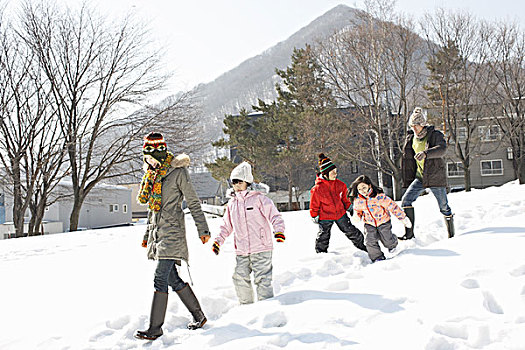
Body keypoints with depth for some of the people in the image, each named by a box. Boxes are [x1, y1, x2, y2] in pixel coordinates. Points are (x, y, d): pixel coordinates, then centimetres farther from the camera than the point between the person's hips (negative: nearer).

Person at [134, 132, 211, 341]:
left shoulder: (178, 172, -7)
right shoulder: (152, 176, 15)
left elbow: (193, 203, -5)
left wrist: (202, 229, -5)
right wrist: (148, 234, 24)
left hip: (172, 232, -8)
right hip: (158, 233, 8)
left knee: (160, 279, -10)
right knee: (173, 279, 10)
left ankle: (155, 329, -4)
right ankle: (198, 316, 23)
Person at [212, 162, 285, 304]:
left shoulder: (259, 199, -3)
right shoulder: (232, 203, 14)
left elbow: (275, 215, -6)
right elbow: (227, 225, 25)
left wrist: (278, 231, -23)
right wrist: (218, 240, 18)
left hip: (261, 249, -5)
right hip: (241, 252, 5)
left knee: (262, 279, -6)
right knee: (240, 278, 4)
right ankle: (246, 304, 21)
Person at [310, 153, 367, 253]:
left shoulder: (339, 184, -5)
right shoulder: (317, 189, -20)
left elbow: (345, 197, 14)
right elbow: (314, 204, -8)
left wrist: (349, 207, 16)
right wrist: (314, 216, -3)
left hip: (340, 213, 4)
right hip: (325, 216, -4)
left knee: (351, 230, 14)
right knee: (323, 235, 2)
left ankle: (362, 245, 31)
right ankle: (321, 252, 21)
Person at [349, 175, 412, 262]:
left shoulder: (379, 196, -28)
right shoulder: (357, 200, -15)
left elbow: (392, 206, -20)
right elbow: (357, 210, 12)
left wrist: (403, 218, -15)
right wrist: (357, 216, -5)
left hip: (383, 221, -3)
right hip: (369, 223, 3)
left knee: (387, 240, 6)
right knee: (370, 241, -10)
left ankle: (392, 245, 44)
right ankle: (377, 258, 10)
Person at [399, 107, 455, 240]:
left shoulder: (435, 135, -8)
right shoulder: (410, 139, 8)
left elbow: (442, 149, -29)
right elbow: (407, 161, 16)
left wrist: (426, 153, -47)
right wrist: (407, 181, 13)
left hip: (436, 177, -4)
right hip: (419, 177, 4)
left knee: (444, 206, 5)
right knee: (406, 200, -13)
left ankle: (451, 234, 27)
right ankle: (409, 233, -9)